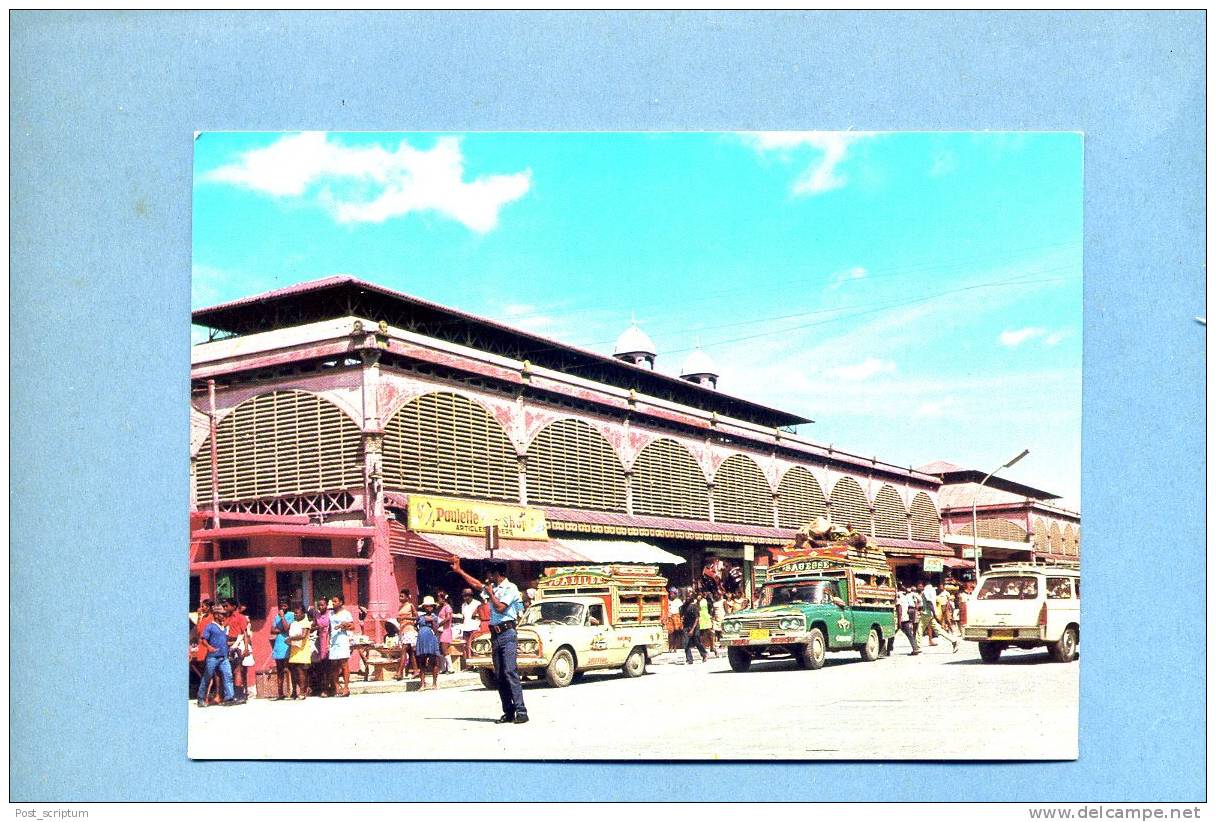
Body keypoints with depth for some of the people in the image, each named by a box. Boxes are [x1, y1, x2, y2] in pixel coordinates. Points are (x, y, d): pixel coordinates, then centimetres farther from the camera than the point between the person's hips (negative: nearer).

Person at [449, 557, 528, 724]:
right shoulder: (493, 588, 18)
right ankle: (508, 712, 5)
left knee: (510, 671, -16)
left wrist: (491, 593, -2)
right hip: (495, 634, 8)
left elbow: (500, 608, -16)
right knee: (499, 675, 4)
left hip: (506, 633, -8)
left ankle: (521, 711, -20)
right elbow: (475, 583, 32)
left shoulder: (510, 588, -6)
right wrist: (459, 570, 36)